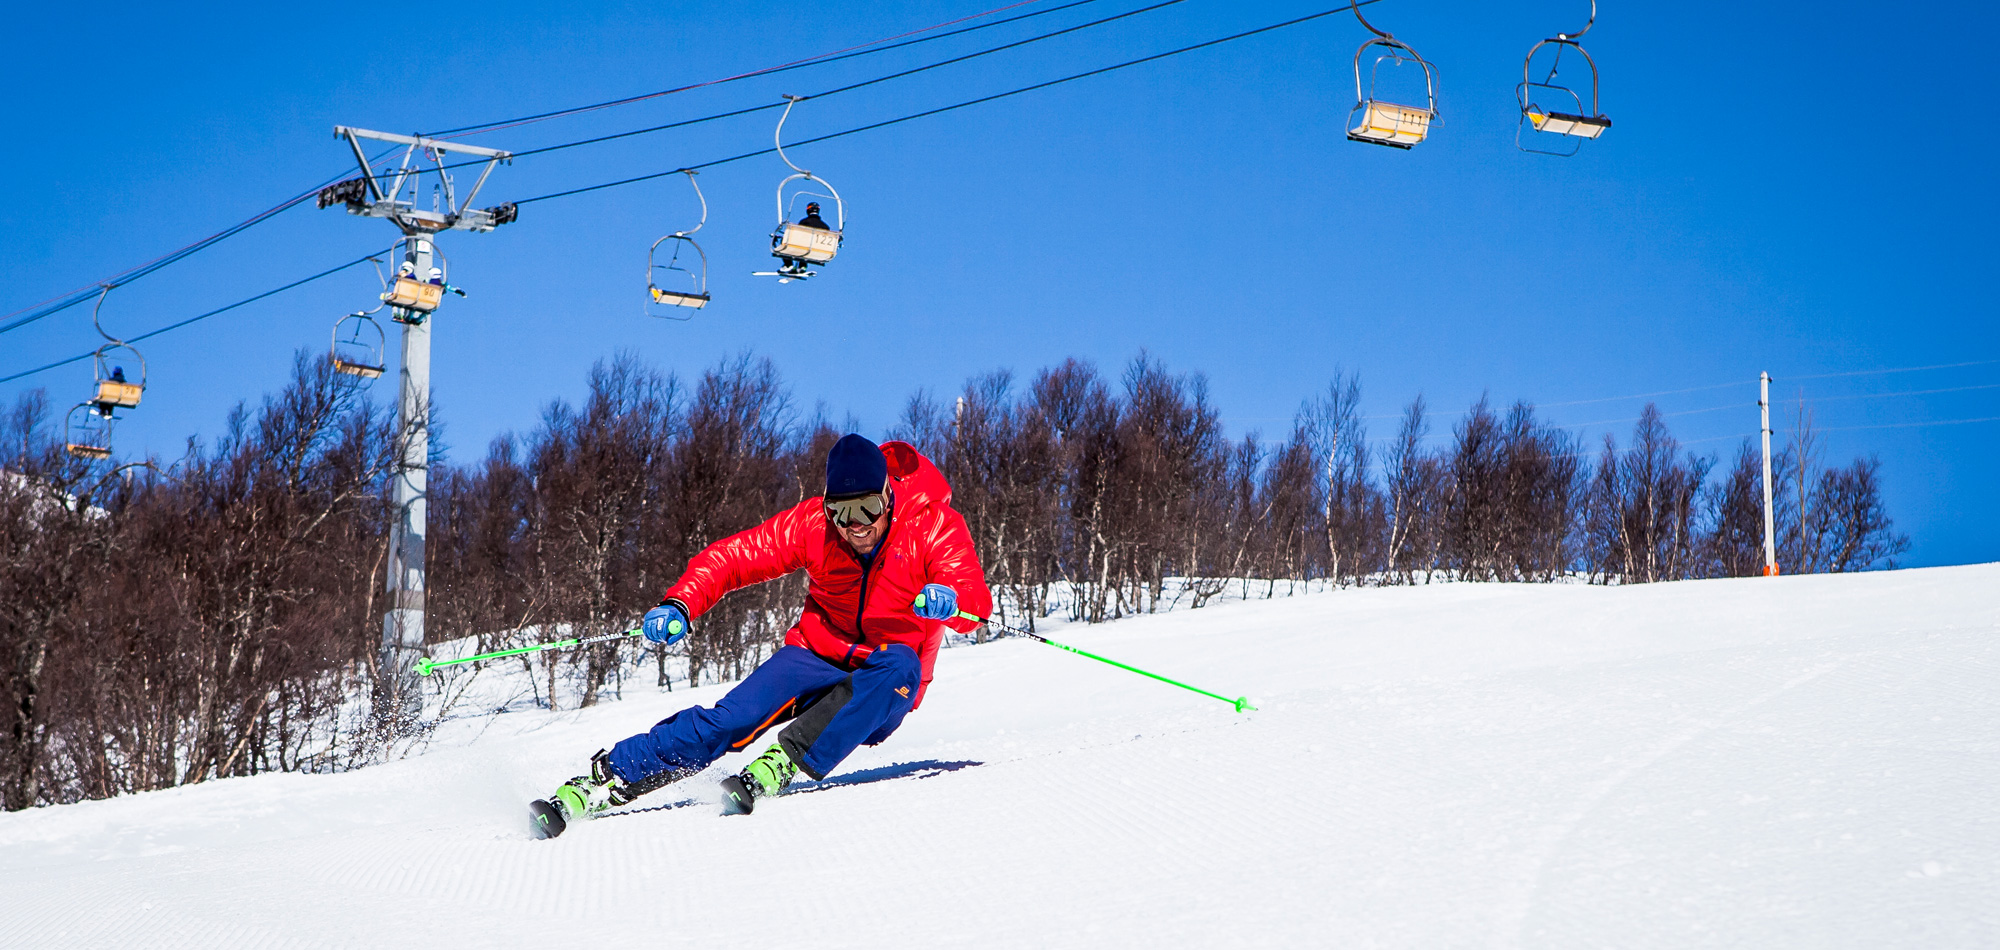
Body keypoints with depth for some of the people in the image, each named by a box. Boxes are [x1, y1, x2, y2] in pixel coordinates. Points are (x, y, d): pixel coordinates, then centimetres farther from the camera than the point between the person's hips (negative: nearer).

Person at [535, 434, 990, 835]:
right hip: (817, 658, 1)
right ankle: (603, 781, -22)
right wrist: (680, 605, -26)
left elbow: (977, 600, -29)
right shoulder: (812, 523, -11)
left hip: (881, 693, -1)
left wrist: (950, 600, -53)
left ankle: (782, 765, -38)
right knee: (735, 717, -24)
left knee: (898, 664, -36)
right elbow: (732, 555, -8)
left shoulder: (935, 525, -17)